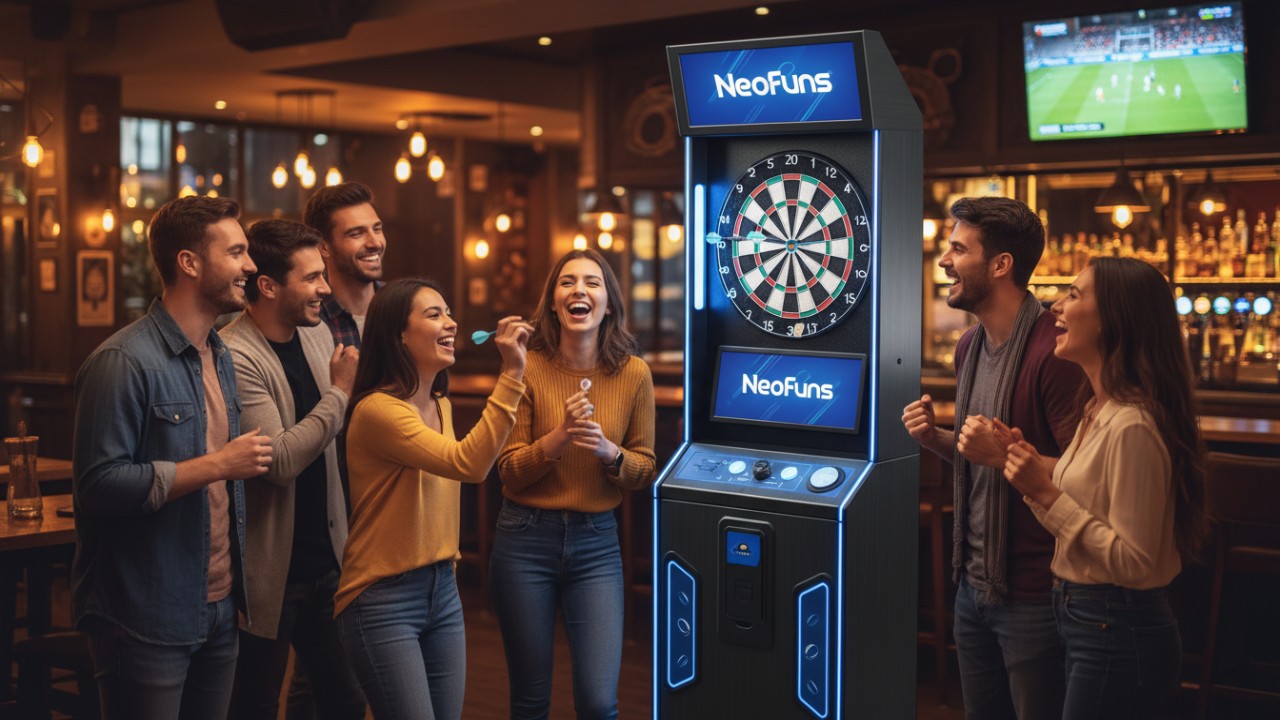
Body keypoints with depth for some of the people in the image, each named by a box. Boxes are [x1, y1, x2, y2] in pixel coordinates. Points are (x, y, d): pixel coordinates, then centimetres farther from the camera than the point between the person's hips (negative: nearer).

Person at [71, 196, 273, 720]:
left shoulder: (220, 358, 13)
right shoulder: (125, 362, -15)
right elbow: (98, 485, -21)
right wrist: (216, 466, -21)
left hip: (218, 610, 8)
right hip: (147, 623, -8)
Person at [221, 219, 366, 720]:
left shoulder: (317, 336, 5)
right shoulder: (235, 358, -20)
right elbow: (280, 460, -25)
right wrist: (339, 392, -18)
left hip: (325, 561, 7)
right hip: (271, 576, -7)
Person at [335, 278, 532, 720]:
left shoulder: (440, 405, 9)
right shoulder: (377, 410, -19)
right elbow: (469, 464, -29)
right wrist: (512, 373, -30)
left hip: (443, 589, 8)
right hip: (383, 599, -8)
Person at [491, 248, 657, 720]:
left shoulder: (633, 374, -3)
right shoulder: (529, 368, -7)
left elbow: (645, 470, 5)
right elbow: (508, 470, -4)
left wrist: (608, 451, -15)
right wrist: (559, 438, -21)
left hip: (596, 541, 1)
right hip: (526, 539, 0)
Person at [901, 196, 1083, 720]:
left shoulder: (1051, 351, -19)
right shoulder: (969, 347, 8)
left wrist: (1003, 454, -28)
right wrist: (935, 438, 1)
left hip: (1031, 594, -8)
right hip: (973, 581, 8)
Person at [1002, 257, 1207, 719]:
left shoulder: (1132, 427, -22)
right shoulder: (1101, 412, 8)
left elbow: (1133, 562, -24)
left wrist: (1047, 495, -23)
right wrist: (1037, 473, -1)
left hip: (1120, 637, -9)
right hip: (1088, 623, 9)